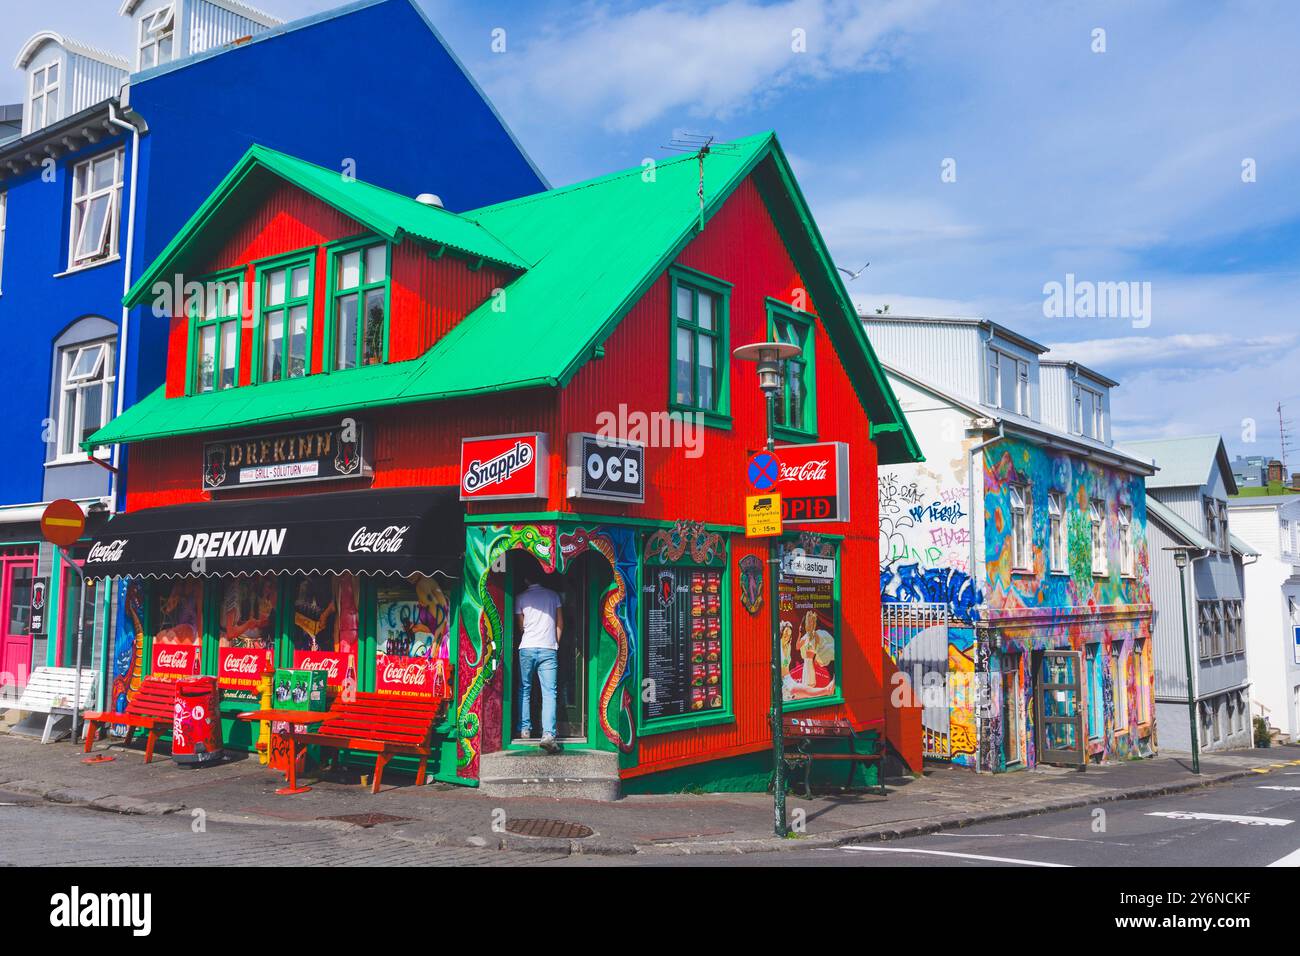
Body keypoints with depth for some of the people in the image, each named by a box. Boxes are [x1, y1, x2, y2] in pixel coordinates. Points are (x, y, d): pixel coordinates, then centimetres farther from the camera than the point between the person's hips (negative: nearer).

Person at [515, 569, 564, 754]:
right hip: (548, 649, 0)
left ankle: (524, 729, 16)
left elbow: (520, 627, 14)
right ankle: (548, 734, -19)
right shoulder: (553, 595, 9)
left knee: (524, 690, 15)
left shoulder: (521, 598, 6)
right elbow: (560, 624, 10)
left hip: (527, 648, 0)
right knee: (549, 692, -6)